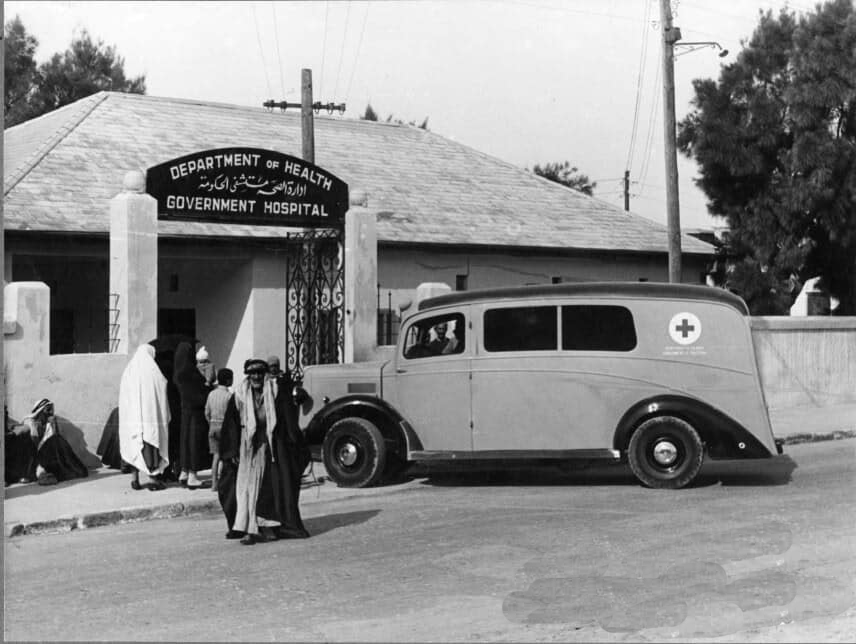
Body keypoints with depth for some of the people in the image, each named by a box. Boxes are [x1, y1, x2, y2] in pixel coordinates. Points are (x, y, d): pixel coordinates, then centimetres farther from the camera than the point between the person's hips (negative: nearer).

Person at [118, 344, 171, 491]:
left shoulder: (128, 370, 6)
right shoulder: (153, 371, -5)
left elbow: (123, 397, 7)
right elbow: (161, 394, -4)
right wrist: (165, 417, 4)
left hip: (131, 416, 4)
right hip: (150, 415, -3)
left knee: (133, 446, 9)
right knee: (150, 446, 1)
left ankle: (134, 479, 7)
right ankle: (152, 479, 1)